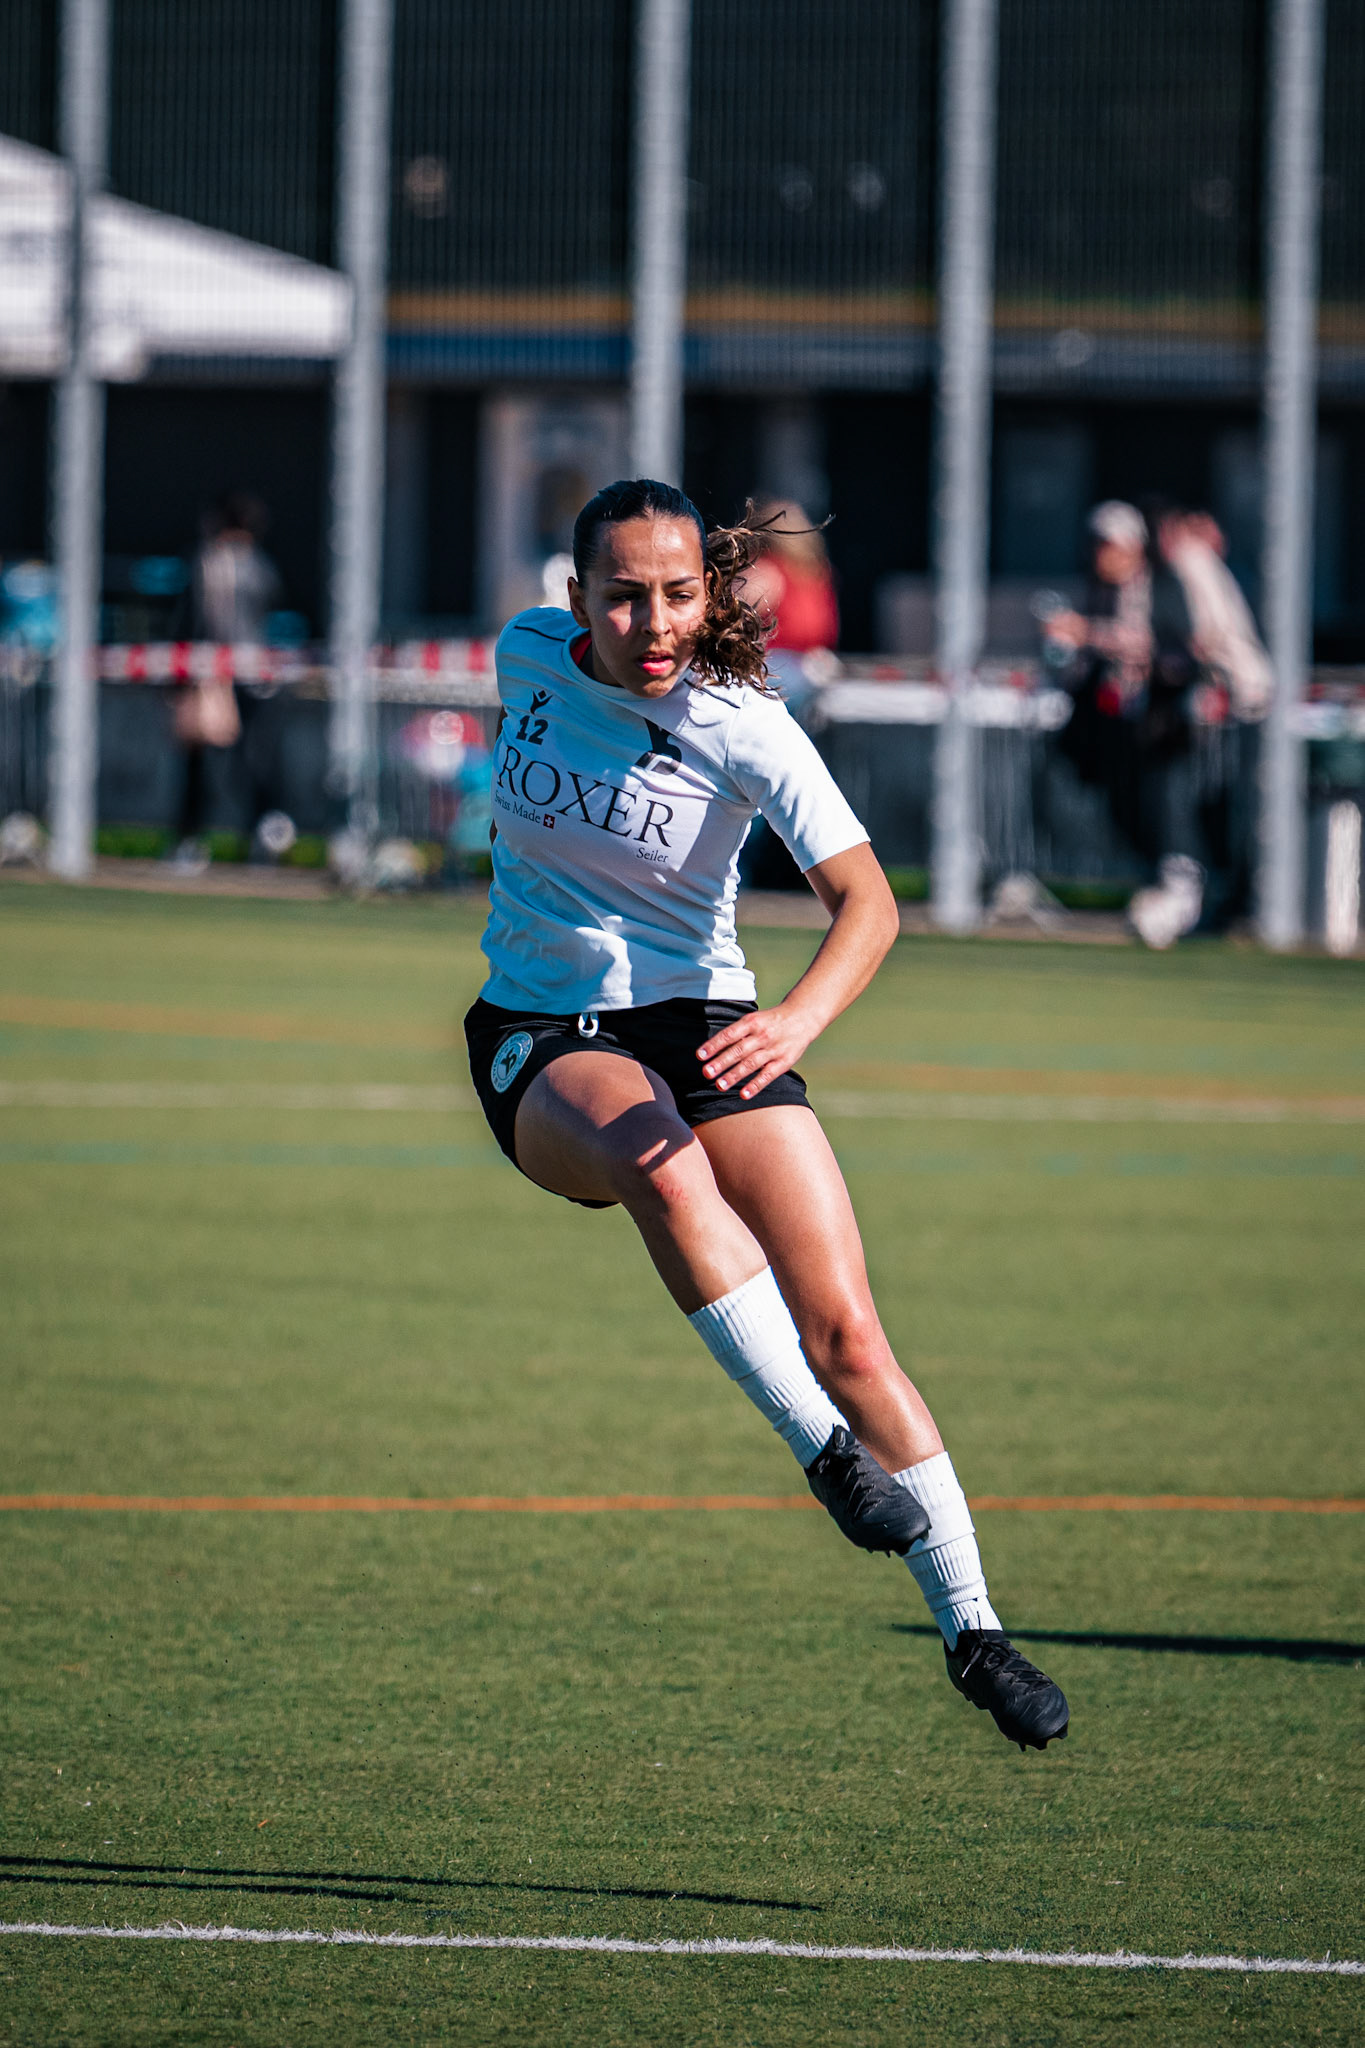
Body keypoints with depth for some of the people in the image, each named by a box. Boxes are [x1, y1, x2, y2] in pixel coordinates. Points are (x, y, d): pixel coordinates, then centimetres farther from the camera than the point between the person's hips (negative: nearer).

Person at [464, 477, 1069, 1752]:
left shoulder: (746, 730, -16)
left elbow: (865, 898, -27)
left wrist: (801, 1017, -45)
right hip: (542, 1047, 1)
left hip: (703, 1027, -1)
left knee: (844, 1331, -12)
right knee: (663, 1165, -37)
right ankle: (826, 1454, -39)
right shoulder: (529, 654, -7)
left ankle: (972, 1631, 0)